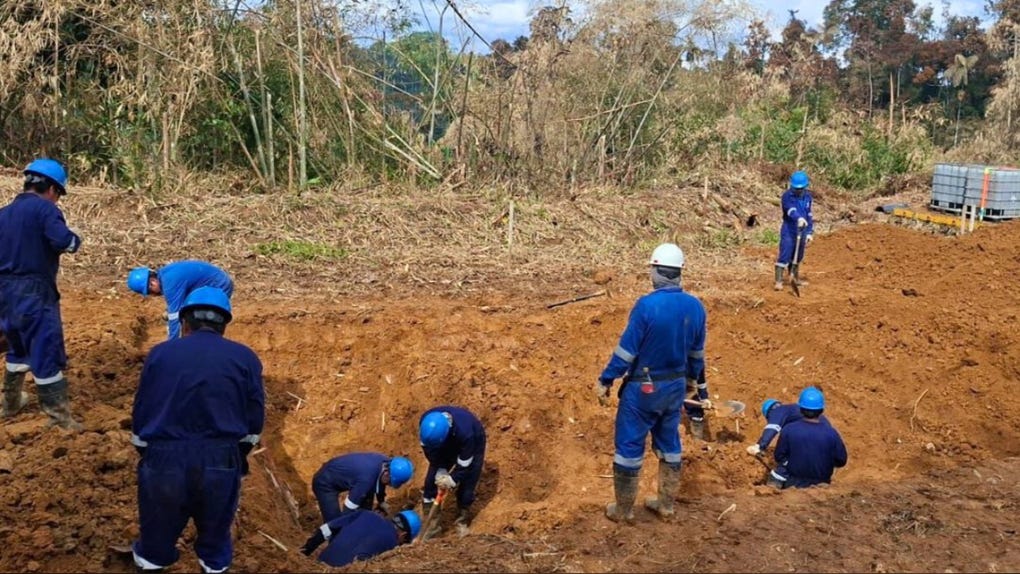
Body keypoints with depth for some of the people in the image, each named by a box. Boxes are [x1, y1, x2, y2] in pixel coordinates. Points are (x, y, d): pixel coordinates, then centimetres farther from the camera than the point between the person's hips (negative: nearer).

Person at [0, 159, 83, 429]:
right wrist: (75, 240, -3)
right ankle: (59, 414, -2)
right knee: (46, 351, -4)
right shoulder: (44, 208, -10)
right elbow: (65, 241, -24)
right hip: (34, 293, -8)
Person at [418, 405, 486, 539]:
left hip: (472, 446, -4)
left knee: (466, 488, -7)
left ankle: (463, 523, 16)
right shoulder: (426, 422, -32)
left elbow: (464, 464, -29)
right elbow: (429, 449, -15)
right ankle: (431, 524, 8)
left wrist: (453, 479, -22)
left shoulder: (464, 431, -46)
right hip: (447, 445, 4)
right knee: (431, 481, -2)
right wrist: (440, 471, -20)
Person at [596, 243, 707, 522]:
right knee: (669, 444, 20)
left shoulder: (647, 304, -23)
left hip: (643, 388, -6)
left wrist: (605, 380, -8)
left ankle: (623, 509, 18)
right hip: (676, 386, 6)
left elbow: (626, 349, -19)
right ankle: (666, 504, 31)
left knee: (629, 446, 7)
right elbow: (696, 353, 7)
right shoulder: (695, 306, -4)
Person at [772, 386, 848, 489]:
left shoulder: (788, 430, -18)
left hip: (793, 482, 0)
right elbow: (841, 461, -6)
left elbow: (779, 457, -7)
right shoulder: (831, 434, -18)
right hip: (821, 483, 0)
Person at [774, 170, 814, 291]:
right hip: (789, 231, -6)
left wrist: (810, 232, 11)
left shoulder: (807, 196, 6)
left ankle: (795, 278, 34)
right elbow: (791, 210, -31)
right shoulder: (787, 196, -13)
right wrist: (799, 218, -50)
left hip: (801, 231, 6)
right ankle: (778, 281, -7)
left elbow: (809, 215, 13)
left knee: (798, 256, 18)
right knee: (784, 256, -10)